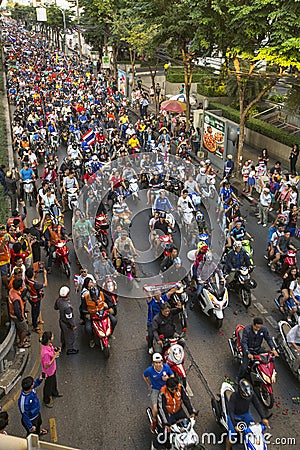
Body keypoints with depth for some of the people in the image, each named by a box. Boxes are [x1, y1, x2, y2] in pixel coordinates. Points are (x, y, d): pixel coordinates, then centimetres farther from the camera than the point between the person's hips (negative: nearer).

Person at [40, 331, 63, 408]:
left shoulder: (49, 345, -14)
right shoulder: (45, 352, -41)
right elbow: (46, 366, -31)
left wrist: (55, 350, -12)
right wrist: (55, 356, -31)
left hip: (53, 369, 8)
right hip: (48, 372, -8)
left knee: (54, 382, 33)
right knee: (48, 386, 18)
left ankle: (54, 393, 60)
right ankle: (46, 401, 43)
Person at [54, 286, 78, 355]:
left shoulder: (58, 300, -17)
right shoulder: (67, 306, -41)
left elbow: (56, 307, 5)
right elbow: (69, 318, -30)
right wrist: (73, 325, -16)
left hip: (61, 320, 8)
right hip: (67, 324, -8)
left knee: (63, 332, 33)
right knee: (70, 336, 17)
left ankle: (63, 343, 59)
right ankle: (70, 349, 38)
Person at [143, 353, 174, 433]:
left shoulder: (166, 367, -17)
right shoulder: (149, 370, -20)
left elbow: (172, 375, -1)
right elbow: (144, 376, 2)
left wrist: (168, 378, -22)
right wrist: (149, 386, 6)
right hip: (155, 390, -2)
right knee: (155, 409, -17)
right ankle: (154, 420, 18)